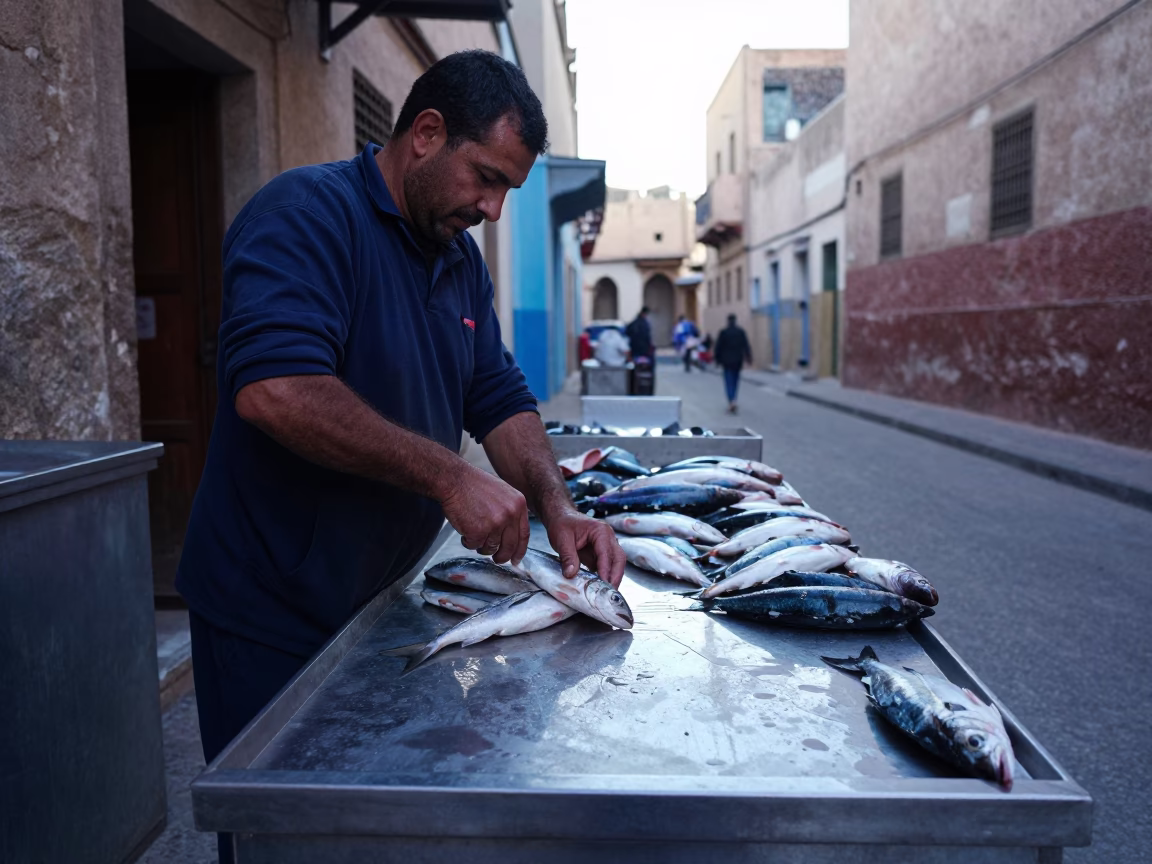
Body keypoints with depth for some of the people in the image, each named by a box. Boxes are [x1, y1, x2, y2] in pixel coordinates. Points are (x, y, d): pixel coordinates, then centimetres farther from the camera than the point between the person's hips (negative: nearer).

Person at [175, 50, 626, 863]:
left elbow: (500, 399, 7)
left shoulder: (460, 257, 9)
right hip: (274, 620, -8)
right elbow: (274, 389, -34)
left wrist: (556, 506, -9)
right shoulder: (307, 212, -18)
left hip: (383, 604, 8)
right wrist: (448, 476, -31)